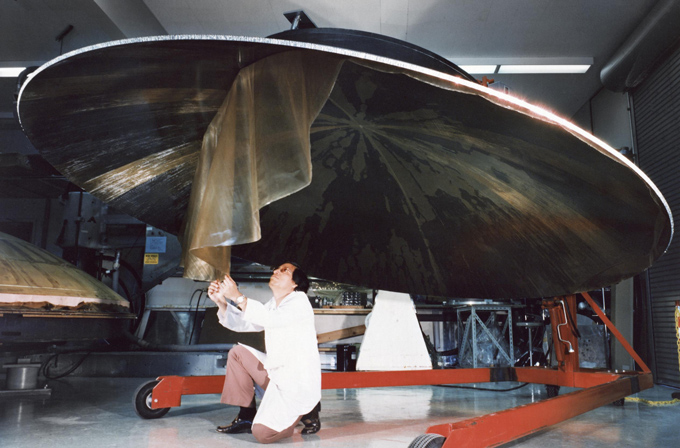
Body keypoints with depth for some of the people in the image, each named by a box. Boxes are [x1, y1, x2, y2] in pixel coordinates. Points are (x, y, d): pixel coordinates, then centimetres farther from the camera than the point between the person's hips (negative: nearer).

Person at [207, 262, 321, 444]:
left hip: (299, 381, -8)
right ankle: (246, 416, 12)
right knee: (238, 352, 6)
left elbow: (271, 319, -31)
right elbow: (240, 323, 7)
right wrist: (221, 301, -8)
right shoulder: (272, 305, 12)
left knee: (262, 433, -21)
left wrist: (237, 296, -31)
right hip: (276, 373, 8)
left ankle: (307, 412, 6)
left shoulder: (299, 302, -13)